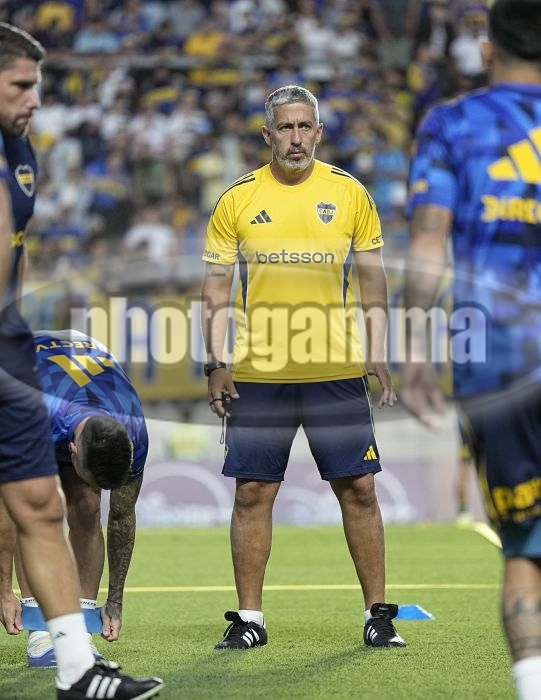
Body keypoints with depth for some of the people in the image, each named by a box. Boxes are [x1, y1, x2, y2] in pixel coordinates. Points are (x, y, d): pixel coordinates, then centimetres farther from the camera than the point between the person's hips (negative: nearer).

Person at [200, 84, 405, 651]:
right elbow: (216, 288, 7)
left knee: (358, 490, 1)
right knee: (252, 493, 2)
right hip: (258, 375, 0)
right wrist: (215, 363, -2)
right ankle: (249, 618, 11)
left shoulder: (349, 194, 4)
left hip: (337, 372, 0)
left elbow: (373, 282, 9)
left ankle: (378, 615, 10)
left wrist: (377, 357, 1)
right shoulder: (237, 200, 4)